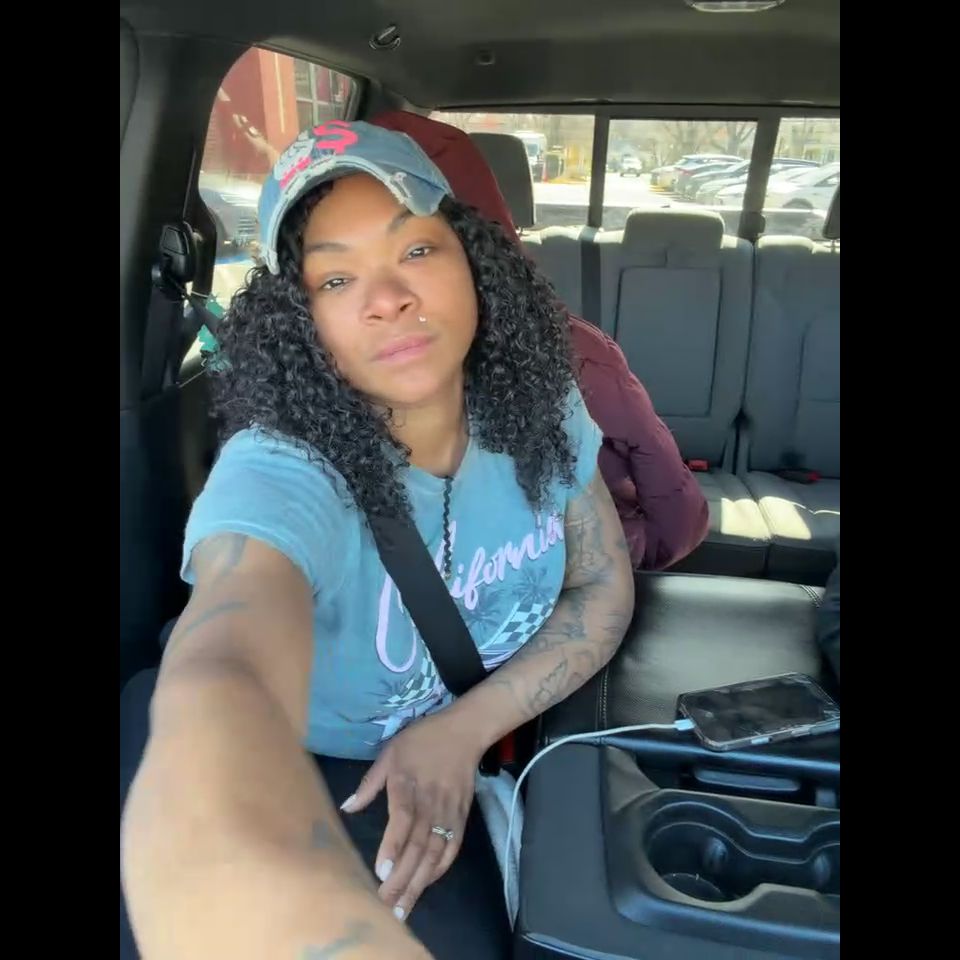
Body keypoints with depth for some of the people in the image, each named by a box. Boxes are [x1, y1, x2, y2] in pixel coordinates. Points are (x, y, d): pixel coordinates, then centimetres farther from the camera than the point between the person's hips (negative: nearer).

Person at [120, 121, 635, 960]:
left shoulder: (537, 407, -12)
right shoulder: (279, 477, -29)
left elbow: (604, 585, -4)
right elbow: (222, 688, -49)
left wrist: (465, 727, -19)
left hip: (486, 741, 3)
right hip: (311, 776, -2)